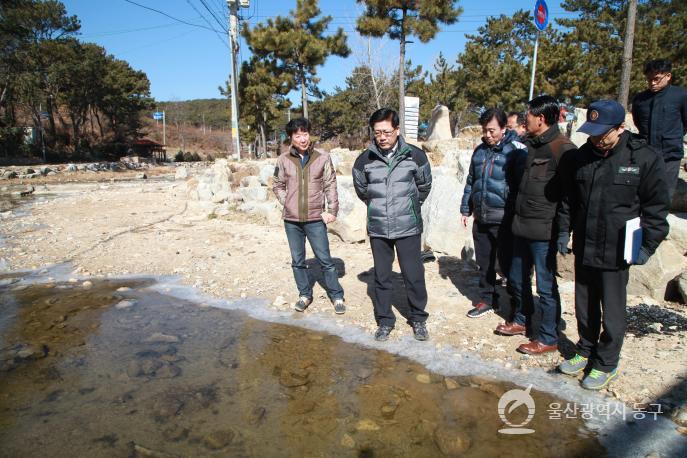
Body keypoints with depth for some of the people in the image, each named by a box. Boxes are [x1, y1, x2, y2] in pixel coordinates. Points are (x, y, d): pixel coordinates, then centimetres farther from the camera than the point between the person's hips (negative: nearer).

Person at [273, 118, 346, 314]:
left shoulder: (322, 158, -3)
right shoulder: (284, 160, 0)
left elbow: (330, 186, 0)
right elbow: (278, 186, 11)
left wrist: (332, 211, -6)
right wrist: (287, 203, 0)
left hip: (315, 219, -2)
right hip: (292, 220, 2)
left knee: (325, 259, 3)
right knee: (297, 261, 12)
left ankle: (337, 296, 16)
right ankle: (305, 295, 28)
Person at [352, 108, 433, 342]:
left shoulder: (414, 155, -6)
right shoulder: (365, 159, -3)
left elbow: (424, 186, 10)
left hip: (408, 227, -1)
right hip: (377, 229, 2)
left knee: (414, 275, 5)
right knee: (381, 277, 10)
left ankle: (418, 318, 25)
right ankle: (384, 320, 26)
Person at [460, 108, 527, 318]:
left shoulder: (516, 150, -7)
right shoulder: (480, 151, 13)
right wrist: (465, 209, 19)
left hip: (504, 220, -6)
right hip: (481, 219, 6)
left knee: (508, 264, 2)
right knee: (484, 263, 16)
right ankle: (487, 300, 32)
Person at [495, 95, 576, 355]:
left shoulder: (562, 148, -14)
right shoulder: (531, 145, 13)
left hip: (544, 231, -9)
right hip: (522, 227, 9)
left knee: (545, 286, 2)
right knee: (517, 278, 20)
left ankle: (548, 338, 17)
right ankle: (521, 321, 39)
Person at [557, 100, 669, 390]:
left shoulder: (644, 158, -9)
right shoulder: (580, 157, 3)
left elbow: (656, 208, -4)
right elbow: (568, 200, 14)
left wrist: (647, 246, -8)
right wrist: (564, 231, 9)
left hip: (616, 254, -4)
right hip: (583, 249, 5)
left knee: (612, 312, 8)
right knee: (585, 308, 18)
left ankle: (606, 364, 26)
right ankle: (585, 352, 37)